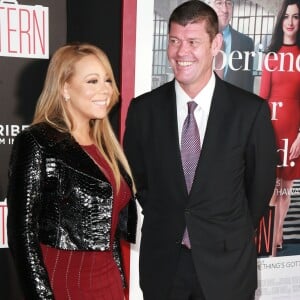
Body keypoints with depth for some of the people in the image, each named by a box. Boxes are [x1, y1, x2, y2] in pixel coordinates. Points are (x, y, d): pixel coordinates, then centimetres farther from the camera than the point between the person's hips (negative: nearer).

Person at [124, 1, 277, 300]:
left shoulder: (252, 110, -12)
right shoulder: (143, 108, -6)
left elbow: (261, 183, 0)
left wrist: (234, 235, 8)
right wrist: (165, 224, 9)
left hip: (226, 263, -1)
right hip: (161, 260, 2)